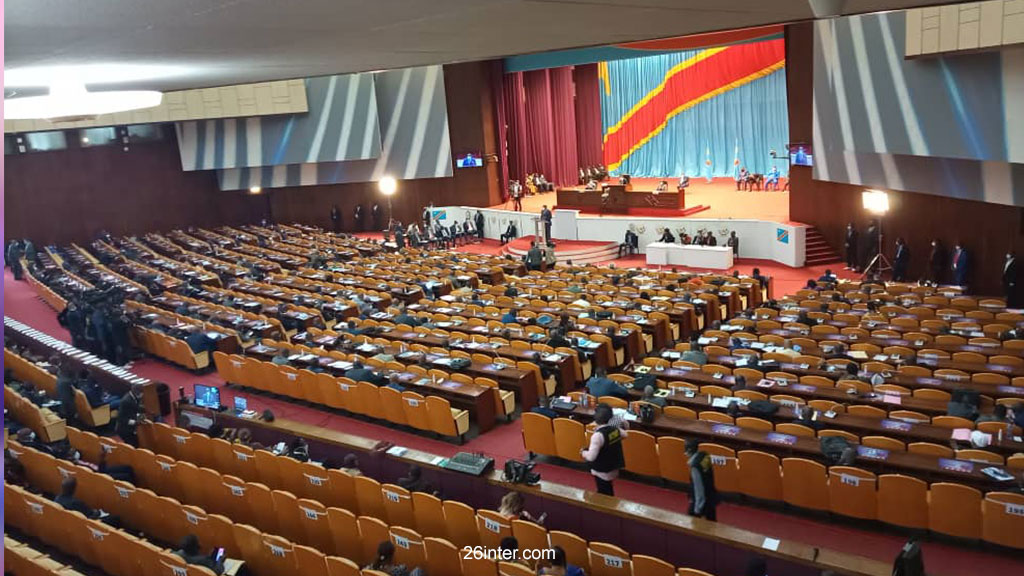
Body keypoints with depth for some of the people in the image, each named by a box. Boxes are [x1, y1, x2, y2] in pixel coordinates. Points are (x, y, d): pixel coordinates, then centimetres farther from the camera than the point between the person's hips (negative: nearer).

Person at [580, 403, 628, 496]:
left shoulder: (598, 435, -29)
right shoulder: (615, 429, -8)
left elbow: (591, 457, -29)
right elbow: (624, 434, 16)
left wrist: (583, 452, -9)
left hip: (602, 472, -7)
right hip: (613, 468, 7)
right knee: (608, 493, 26)